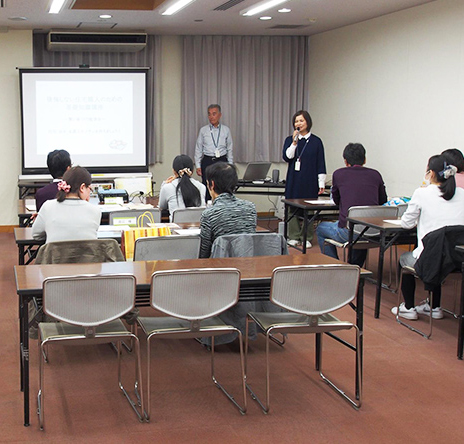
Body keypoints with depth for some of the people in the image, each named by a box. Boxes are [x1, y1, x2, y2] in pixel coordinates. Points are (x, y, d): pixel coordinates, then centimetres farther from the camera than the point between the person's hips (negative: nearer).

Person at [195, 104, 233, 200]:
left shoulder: (226, 130, 6)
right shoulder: (203, 130, 5)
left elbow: (230, 149, 9)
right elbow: (198, 149, 8)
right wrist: (198, 166, 1)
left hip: (222, 161, 0)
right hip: (207, 161, 0)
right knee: (207, 188, -3)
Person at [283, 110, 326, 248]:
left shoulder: (316, 141, 2)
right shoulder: (289, 140, 8)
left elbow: (321, 164, 2)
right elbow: (286, 157, -4)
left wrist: (321, 183, -2)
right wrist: (294, 142, -13)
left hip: (310, 181, -2)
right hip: (294, 180, 2)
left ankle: (306, 238, 9)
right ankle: (294, 236, 12)